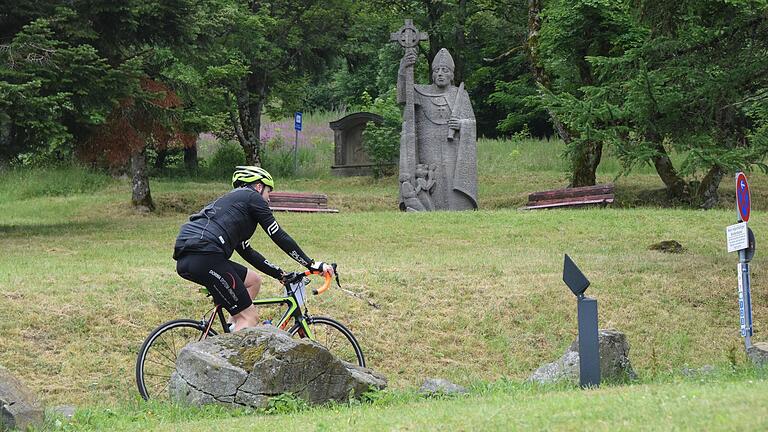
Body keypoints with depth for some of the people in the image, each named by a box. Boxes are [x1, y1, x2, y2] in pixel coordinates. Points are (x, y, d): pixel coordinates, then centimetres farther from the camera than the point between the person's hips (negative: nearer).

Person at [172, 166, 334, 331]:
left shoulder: (229, 200, 33)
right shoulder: (252, 197, 9)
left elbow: (247, 252, 35)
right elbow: (279, 236, 6)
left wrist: (281, 274, 35)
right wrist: (312, 264, 11)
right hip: (204, 257, -9)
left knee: (253, 281, 23)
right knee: (249, 317, -2)